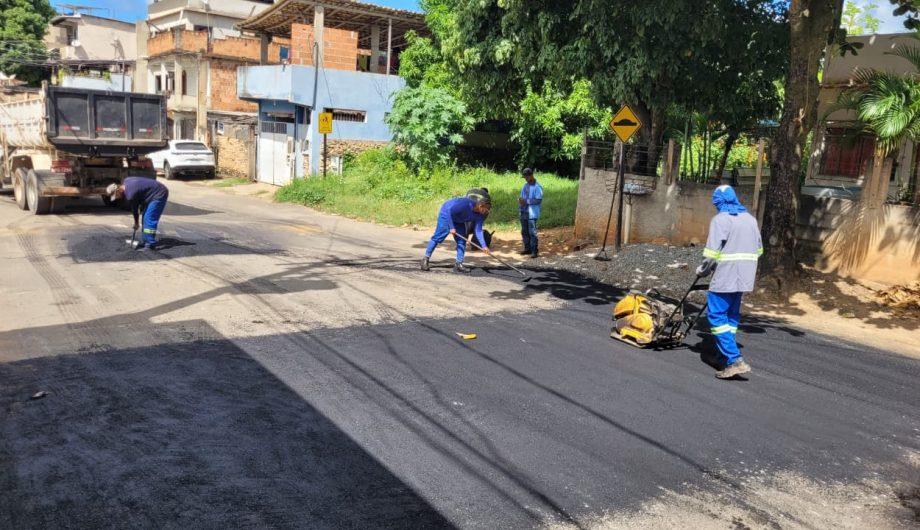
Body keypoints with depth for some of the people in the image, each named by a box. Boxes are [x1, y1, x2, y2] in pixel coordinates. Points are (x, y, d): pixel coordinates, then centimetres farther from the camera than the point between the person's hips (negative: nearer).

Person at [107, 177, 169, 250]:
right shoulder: (126, 181, 3)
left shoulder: (130, 194, -22)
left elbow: (134, 209, -6)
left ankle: (150, 245, -12)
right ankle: (145, 241, 17)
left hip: (159, 195, -10)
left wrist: (136, 223, 10)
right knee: (146, 218, 12)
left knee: (149, 219, -14)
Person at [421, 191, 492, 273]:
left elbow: (478, 230, -14)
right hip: (446, 214, -7)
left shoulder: (480, 215, -16)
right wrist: (451, 227, -31)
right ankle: (425, 259, 2)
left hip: (459, 221, 7)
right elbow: (450, 211, -31)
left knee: (462, 241, -2)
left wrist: (484, 246, -22)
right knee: (438, 237, -8)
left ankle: (458, 264, 3)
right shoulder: (466, 203, -37)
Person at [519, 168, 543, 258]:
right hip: (524, 212, 8)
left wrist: (526, 201, -21)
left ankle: (535, 251, -2)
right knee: (524, 232, 12)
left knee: (532, 232, -7)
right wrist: (520, 201, -2)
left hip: (532, 213, -8)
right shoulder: (525, 185, 14)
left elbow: (539, 200, -16)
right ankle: (527, 248, 23)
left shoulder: (537, 187, -11)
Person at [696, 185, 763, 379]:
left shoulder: (720, 219, -10)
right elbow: (758, 249, 18)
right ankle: (725, 354, 23)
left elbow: (712, 253, -15)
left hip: (724, 277, -8)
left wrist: (702, 270, 0)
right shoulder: (750, 218, 14)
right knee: (731, 317, 16)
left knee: (717, 317, -5)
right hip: (744, 278, 8)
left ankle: (734, 360, -14)